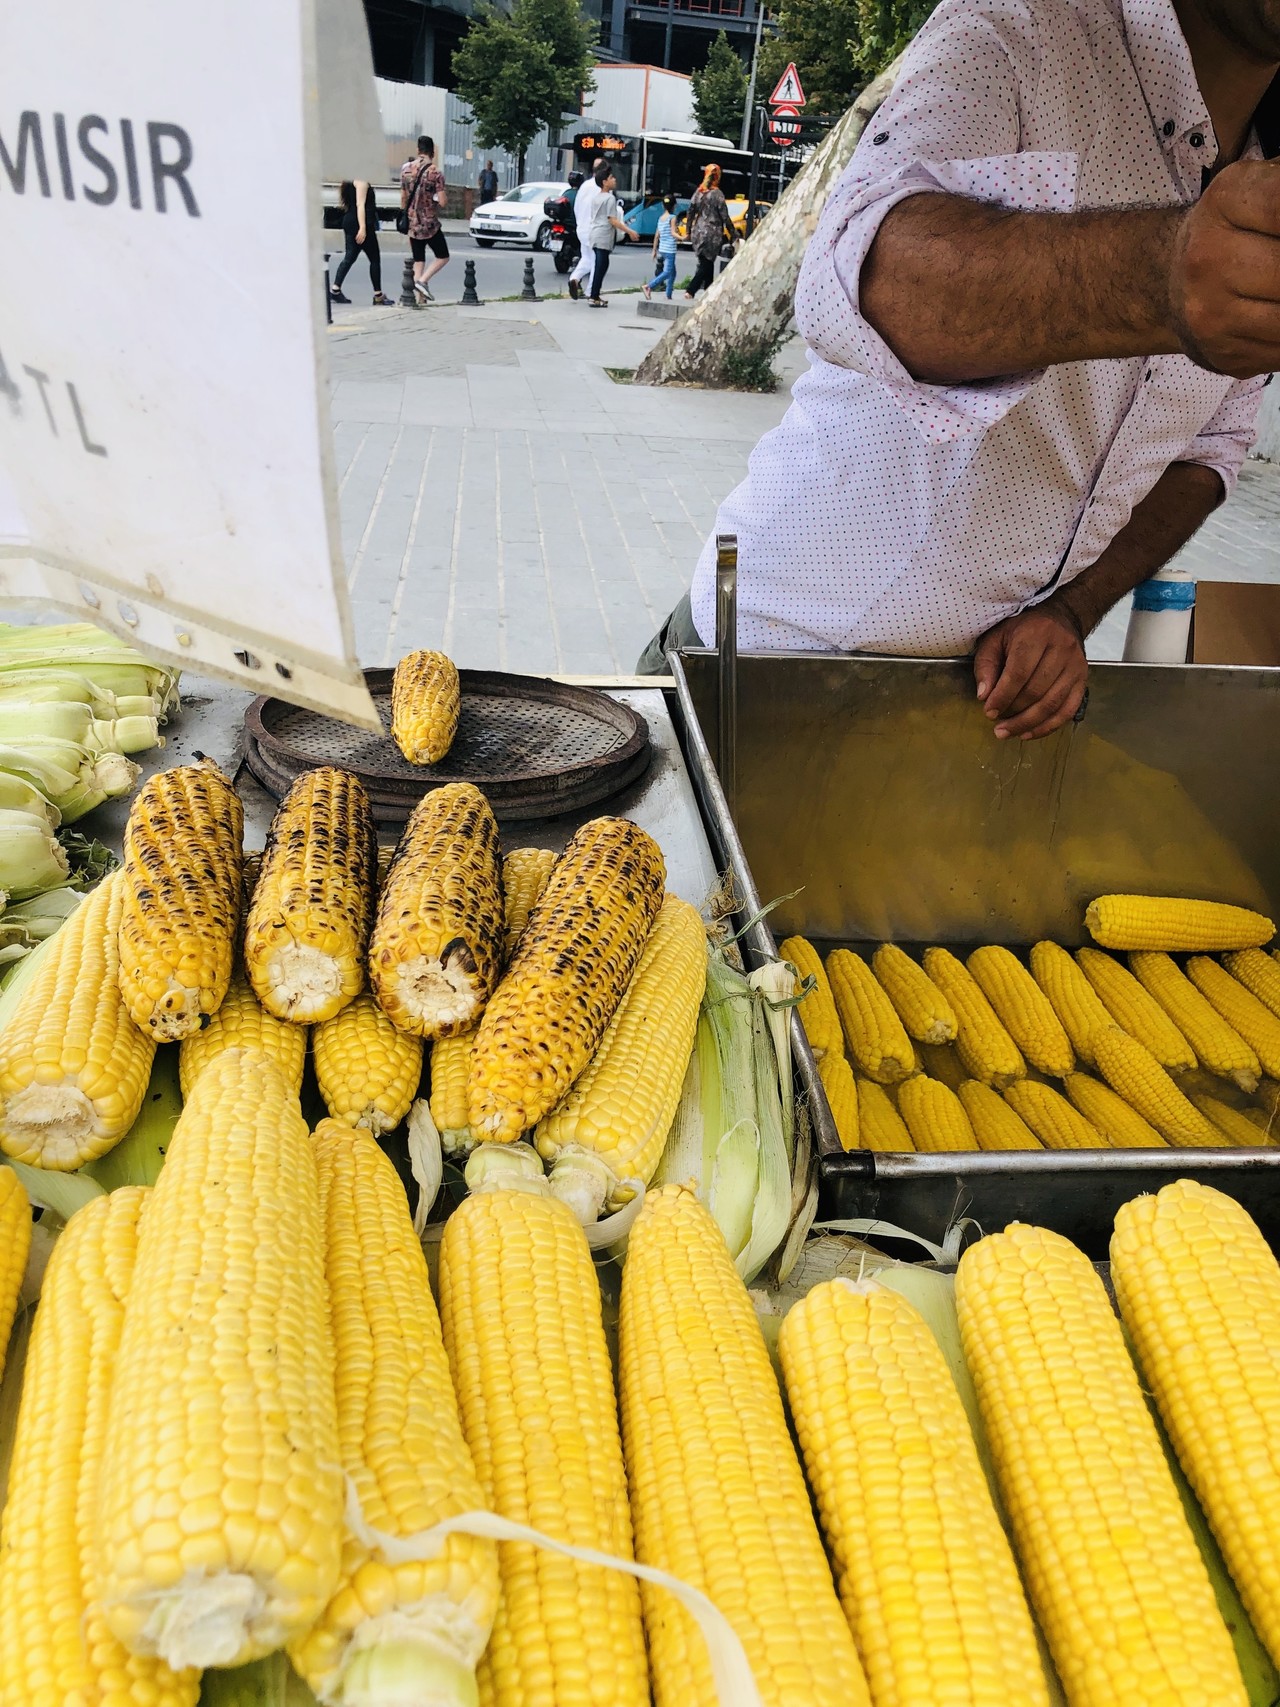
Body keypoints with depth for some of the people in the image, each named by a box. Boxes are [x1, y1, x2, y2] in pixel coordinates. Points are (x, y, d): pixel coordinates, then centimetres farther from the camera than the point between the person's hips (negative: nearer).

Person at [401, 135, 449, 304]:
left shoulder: (406, 169, 3)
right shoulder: (436, 172, -12)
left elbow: (403, 198, 10)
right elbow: (442, 202, -16)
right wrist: (434, 199, 6)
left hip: (412, 224, 5)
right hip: (429, 224, -5)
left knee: (418, 259, 13)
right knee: (443, 256, 10)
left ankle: (419, 296, 8)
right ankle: (423, 281, -9)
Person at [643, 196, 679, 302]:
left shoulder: (660, 218, 12)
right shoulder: (672, 217, -8)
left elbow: (656, 236, 13)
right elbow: (673, 233, -18)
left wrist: (654, 250, 17)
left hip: (661, 249, 8)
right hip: (669, 250, -8)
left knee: (672, 273, 15)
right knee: (667, 272, -9)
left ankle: (668, 296, 11)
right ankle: (648, 287, -22)